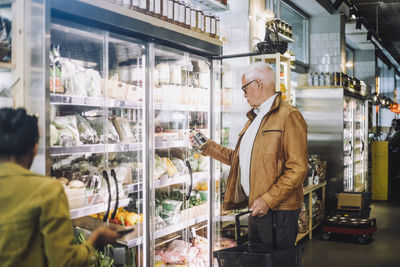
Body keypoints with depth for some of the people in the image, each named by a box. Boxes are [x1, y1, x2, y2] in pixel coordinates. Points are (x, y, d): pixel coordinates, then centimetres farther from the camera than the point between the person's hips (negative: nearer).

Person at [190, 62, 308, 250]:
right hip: (257, 207, 9)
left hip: (278, 211, -9)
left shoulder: (288, 116, -11)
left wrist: (268, 201, -20)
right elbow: (238, 158, 25)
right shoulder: (255, 118, 20)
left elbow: (298, 169, -18)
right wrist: (207, 146, 20)